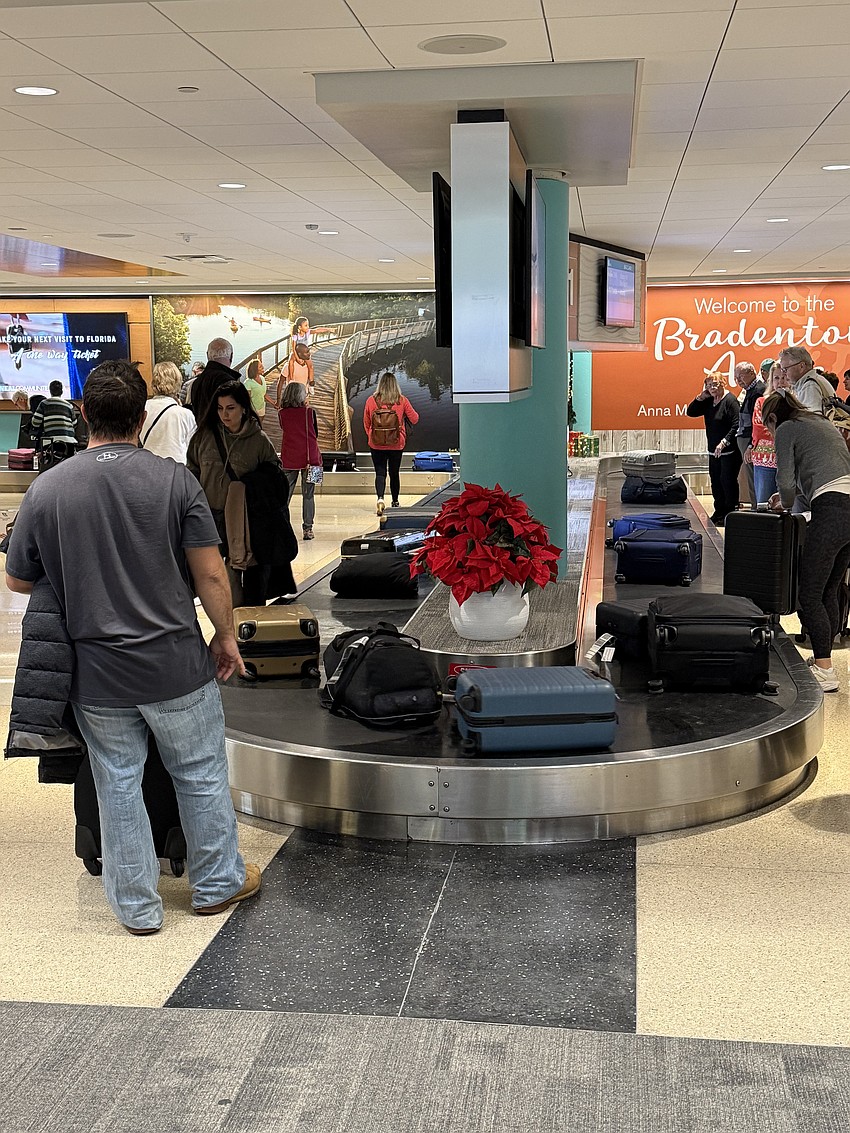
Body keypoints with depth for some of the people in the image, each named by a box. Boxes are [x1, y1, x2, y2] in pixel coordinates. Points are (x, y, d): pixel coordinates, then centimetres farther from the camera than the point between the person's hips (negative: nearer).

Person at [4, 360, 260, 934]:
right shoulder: (174, 480, -12)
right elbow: (210, 574, -11)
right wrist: (226, 637, 4)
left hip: (96, 676, 2)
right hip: (177, 668, -1)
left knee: (119, 787, 15)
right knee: (201, 776, 17)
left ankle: (138, 907, 27)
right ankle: (217, 883, 33)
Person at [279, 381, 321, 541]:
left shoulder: (282, 414, -2)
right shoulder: (310, 412, -8)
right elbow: (315, 434, 4)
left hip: (289, 460, 2)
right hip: (309, 458, -2)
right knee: (308, 494, 4)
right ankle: (308, 528, 4)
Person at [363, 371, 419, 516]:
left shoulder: (371, 401, -6)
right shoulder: (402, 401, -8)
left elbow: (366, 424, 4)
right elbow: (414, 419, 3)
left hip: (376, 444, -1)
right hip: (396, 444, 1)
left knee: (380, 473, 2)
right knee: (394, 473, 17)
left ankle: (380, 498, -23)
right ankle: (395, 502, 30)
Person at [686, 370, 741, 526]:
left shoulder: (730, 400, -13)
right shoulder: (709, 401, 11)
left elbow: (736, 425, -19)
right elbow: (690, 412, 11)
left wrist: (724, 442, -26)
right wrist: (701, 396, 0)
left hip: (729, 450, -8)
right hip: (713, 450, 8)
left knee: (728, 481, -5)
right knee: (715, 481, 12)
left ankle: (730, 513, 3)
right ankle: (719, 513, 22)